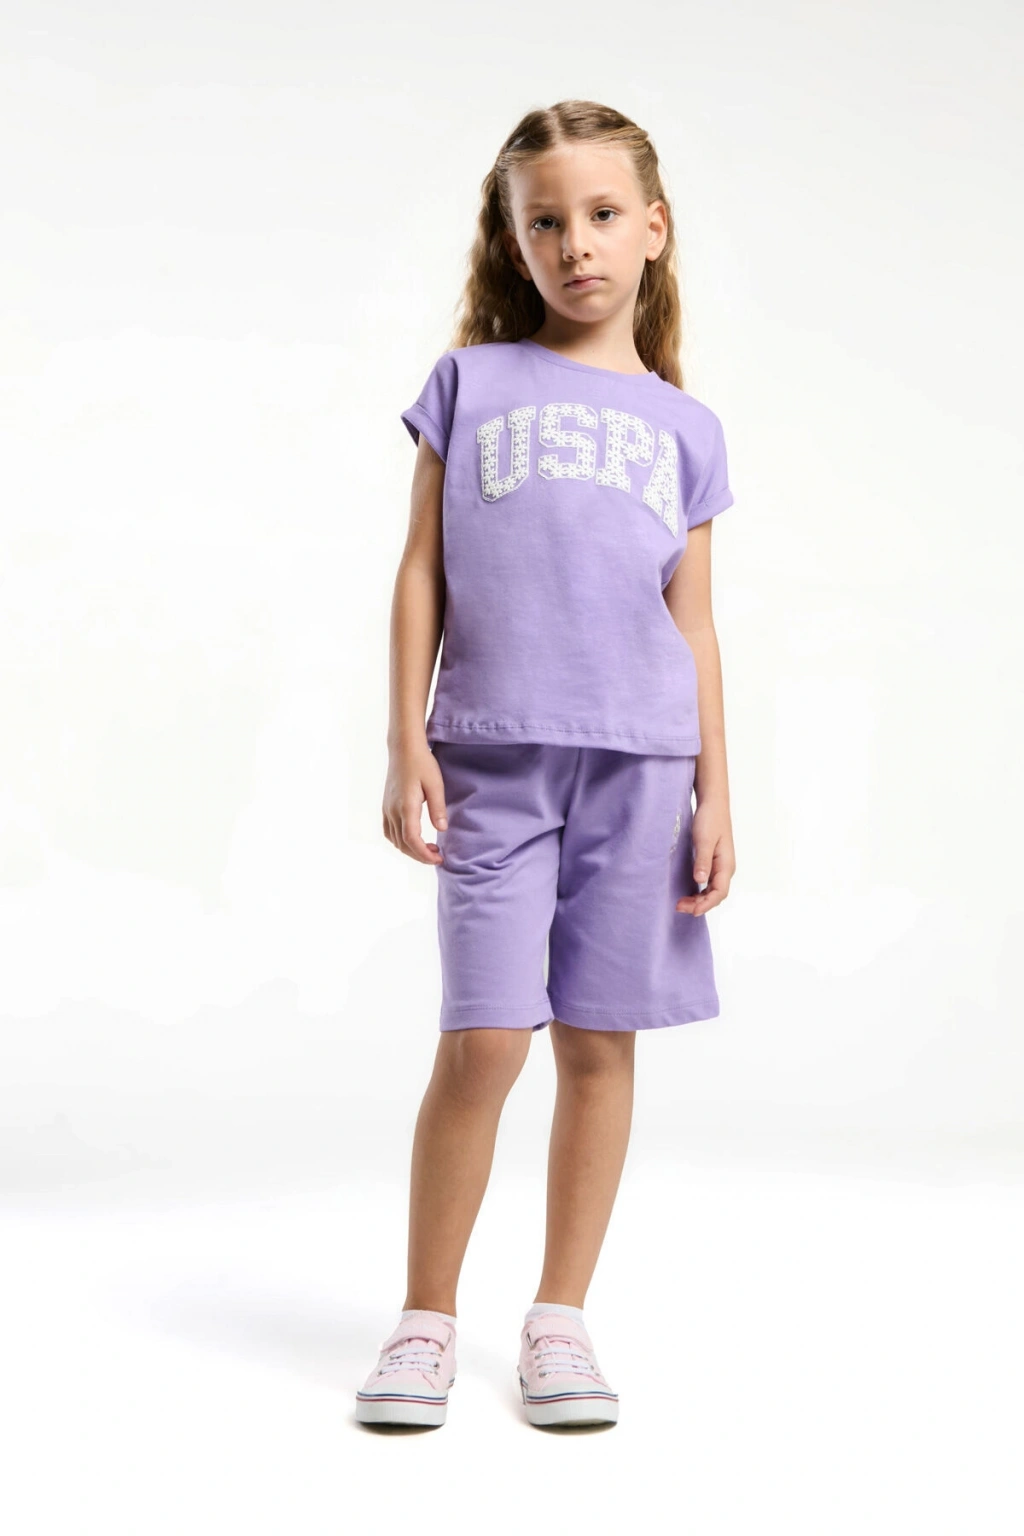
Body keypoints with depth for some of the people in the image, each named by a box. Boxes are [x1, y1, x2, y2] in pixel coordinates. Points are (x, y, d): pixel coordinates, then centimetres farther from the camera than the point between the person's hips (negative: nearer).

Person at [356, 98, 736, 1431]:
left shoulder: (686, 427, 14)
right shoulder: (470, 382, 10)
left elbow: (694, 623, 12)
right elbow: (422, 572, 7)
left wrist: (716, 796, 4)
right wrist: (405, 745, -1)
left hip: (639, 759, 2)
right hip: (494, 756, -1)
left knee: (598, 1042, 4)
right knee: (484, 1040, -5)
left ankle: (560, 1320, 16)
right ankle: (427, 1320, 11)